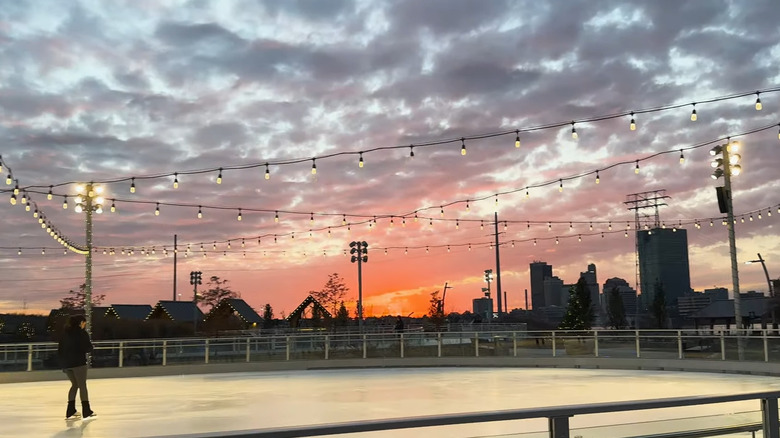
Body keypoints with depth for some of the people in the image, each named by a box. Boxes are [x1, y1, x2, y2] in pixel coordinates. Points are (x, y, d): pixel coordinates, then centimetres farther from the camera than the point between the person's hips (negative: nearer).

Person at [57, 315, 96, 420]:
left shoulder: (65, 334, 12)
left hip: (66, 364, 6)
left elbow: (59, 350, 13)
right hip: (78, 363, -6)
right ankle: (86, 412, 1)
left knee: (75, 385, 18)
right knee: (82, 385, 0)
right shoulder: (82, 333, -8)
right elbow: (88, 348, -13)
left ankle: (70, 412, 16)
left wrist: (63, 361, 19)